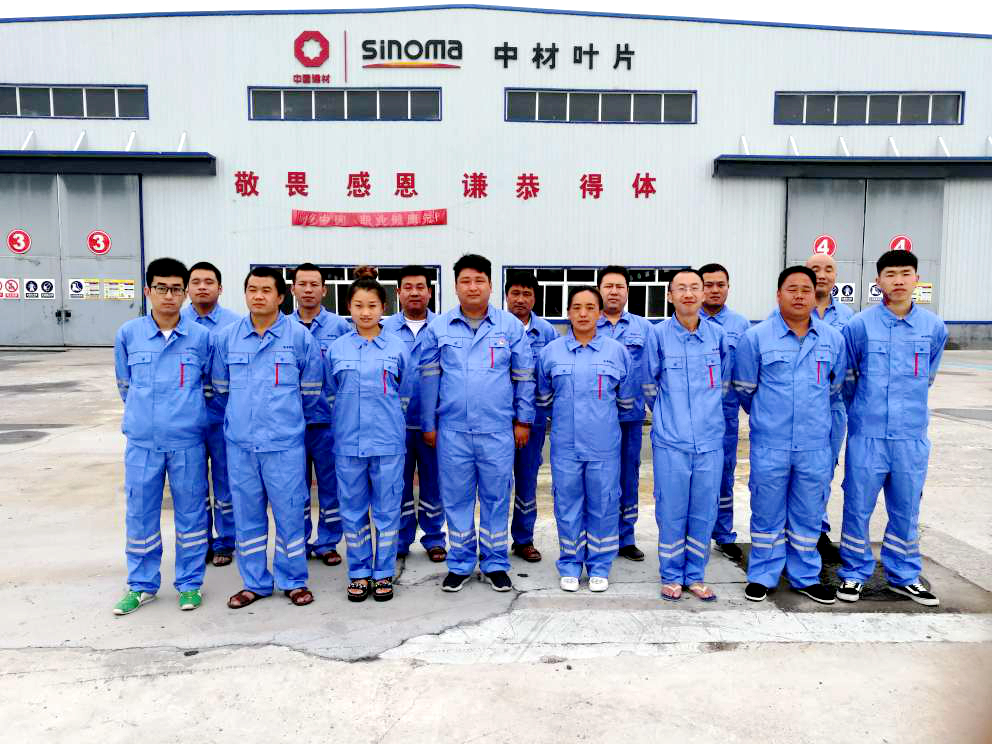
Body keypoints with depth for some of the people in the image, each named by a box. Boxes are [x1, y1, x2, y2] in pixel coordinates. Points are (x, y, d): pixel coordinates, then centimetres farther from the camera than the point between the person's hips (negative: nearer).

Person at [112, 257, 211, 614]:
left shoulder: (201, 336, -3)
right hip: (141, 440, 1)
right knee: (139, 514, 10)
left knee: (191, 512, 8)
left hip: (188, 441, -1)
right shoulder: (128, 334, 0)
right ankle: (142, 584, 27)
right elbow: (125, 383, 14)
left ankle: (190, 583, 23)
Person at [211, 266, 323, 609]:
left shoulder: (300, 336, -4)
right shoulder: (225, 337, 3)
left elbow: (311, 389, 6)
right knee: (246, 515, 11)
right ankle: (254, 583, 25)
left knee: (289, 512, 4)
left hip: (285, 442, -2)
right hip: (240, 442, 3)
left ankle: (294, 581, 20)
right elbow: (221, 388, 15)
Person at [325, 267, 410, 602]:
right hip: (348, 442, 1)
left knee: (387, 509, 6)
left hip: (388, 441, -1)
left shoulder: (398, 348, 1)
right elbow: (330, 393, 15)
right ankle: (359, 574, 22)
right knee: (353, 510, 9)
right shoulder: (336, 349, 5)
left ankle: (384, 574, 19)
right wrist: (344, 419, 12)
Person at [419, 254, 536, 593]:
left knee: (496, 497, 8)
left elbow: (524, 376, 7)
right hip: (452, 429, 1)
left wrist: (523, 420, 5)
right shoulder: (438, 327, 3)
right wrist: (428, 424, 5)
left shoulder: (511, 326, 2)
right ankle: (460, 564, 25)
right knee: (456, 498, 9)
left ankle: (495, 564, 24)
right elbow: (428, 376, 6)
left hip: (498, 429, 0)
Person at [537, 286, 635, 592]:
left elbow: (626, 399, 12)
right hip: (565, 444, 1)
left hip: (604, 444, 0)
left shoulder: (617, 351, 2)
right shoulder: (551, 351, 3)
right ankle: (570, 565, 23)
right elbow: (543, 397, 16)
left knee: (603, 504, 7)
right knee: (567, 504, 8)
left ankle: (599, 566, 22)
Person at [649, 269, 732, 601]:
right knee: (671, 511, 5)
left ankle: (695, 576, 24)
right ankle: (671, 576, 21)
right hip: (671, 440, -2)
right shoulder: (658, 335, -4)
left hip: (710, 439, 2)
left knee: (704, 512, 9)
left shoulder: (718, 334, 3)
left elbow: (724, 383, 16)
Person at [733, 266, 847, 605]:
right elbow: (744, 388, 5)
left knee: (809, 514, 13)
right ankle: (762, 576, 21)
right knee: (767, 512, 7)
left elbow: (836, 386, 18)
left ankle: (806, 576, 27)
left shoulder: (832, 339, 4)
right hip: (769, 444, -2)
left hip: (814, 444, 3)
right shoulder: (755, 337, -5)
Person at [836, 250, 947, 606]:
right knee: (858, 506, 5)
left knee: (906, 509, 12)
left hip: (912, 434, 2)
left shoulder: (934, 327, 1)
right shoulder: (860, 325, -6)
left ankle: (904, 575, 29)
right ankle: (854, 572, 21)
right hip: (867, 433, -2)